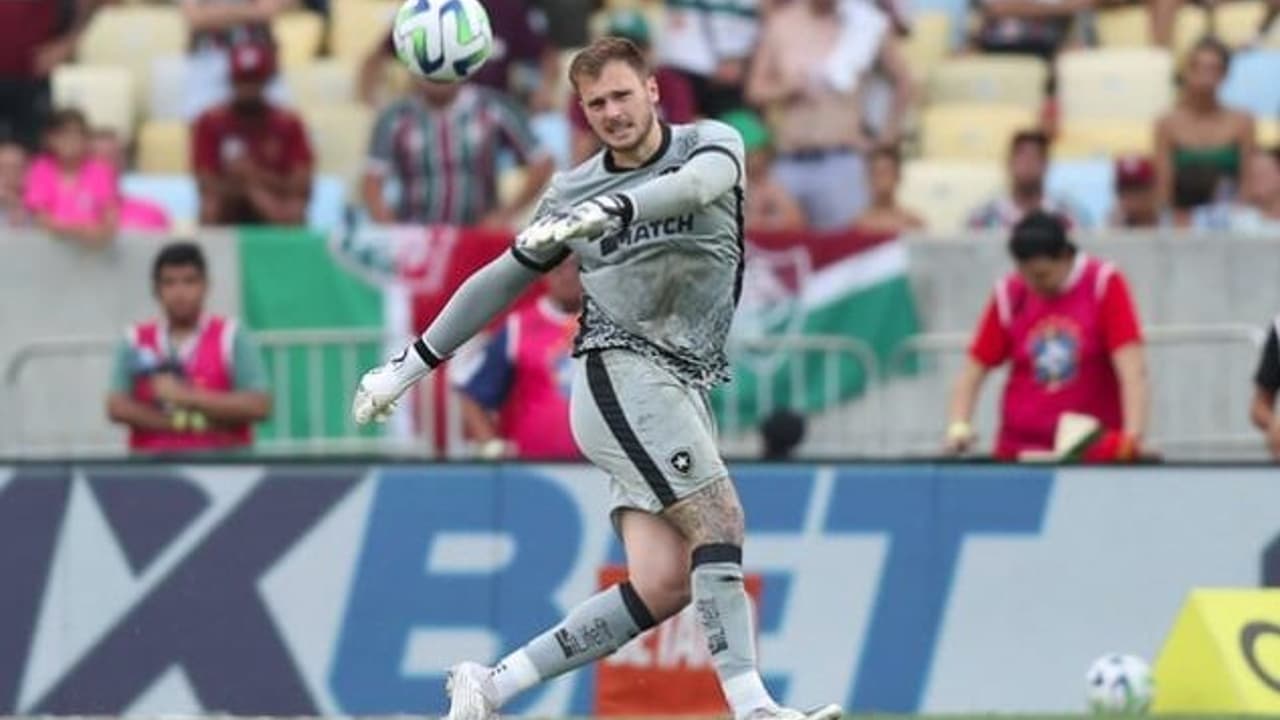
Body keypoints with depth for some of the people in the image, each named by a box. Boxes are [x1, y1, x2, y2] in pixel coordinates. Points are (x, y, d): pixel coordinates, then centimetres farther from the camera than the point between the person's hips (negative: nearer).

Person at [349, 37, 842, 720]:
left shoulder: (712, 144, 6)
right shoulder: (572, 193, 8)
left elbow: (697, 182, -19)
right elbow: (501, 280, 19)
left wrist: (609, 210, -36)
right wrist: (410, 364, 21)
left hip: (683, 390, 3)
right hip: (621, 374, -3)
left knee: (664, 584, -8)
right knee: (718, 522, -20)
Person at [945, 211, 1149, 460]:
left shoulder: (1104, 284, -5)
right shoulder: (1009, 295, 3)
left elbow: (1131, 369, -14)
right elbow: (973, 371, 5)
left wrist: (1133, 435, -26)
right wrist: (958, 427, -11)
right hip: (1020, 448, 2)